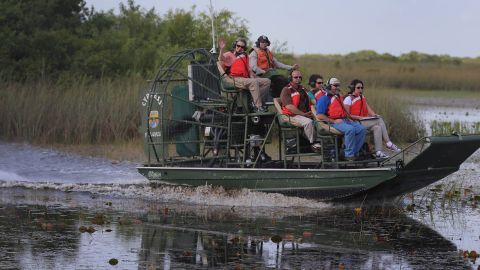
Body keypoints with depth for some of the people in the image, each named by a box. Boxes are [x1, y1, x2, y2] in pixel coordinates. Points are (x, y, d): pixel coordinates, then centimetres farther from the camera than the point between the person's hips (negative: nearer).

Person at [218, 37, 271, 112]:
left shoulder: (244, 56, 30)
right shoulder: (229, 55, 10)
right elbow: (221, 59, -13)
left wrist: (252, 77, 7)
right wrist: (222, 49, -29)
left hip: (245, 79, 7)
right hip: (235, 79, -7)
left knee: (266, 81, -7)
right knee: (254, 82, -34)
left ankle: (255, 102, -17)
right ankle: (258, 107, -35)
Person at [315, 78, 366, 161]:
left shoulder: (339, 98, 28)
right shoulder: (324, 98, 0)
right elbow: (319, 116, -10)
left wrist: (348, 118, 14)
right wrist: (333, 121, -15)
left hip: (345, 120, 8)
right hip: (334, 122, -8)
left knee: (361, 129, -14)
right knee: (350, 129, -34)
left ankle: (354, 153, -12)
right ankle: (349, 155, -27)